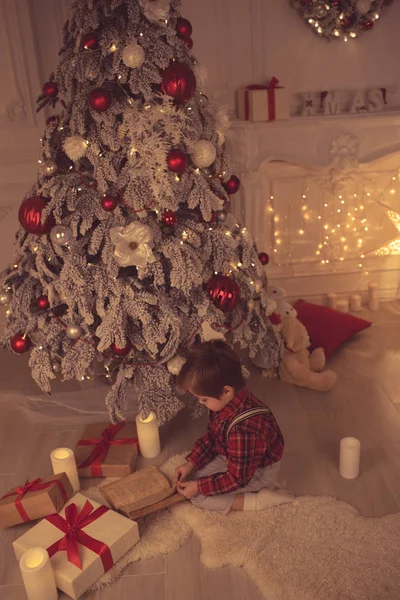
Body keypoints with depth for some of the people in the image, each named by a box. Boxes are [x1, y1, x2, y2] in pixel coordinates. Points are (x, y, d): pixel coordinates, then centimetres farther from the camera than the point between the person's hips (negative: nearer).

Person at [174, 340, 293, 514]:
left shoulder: (243, 428, -39)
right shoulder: (225, 400, -14)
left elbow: (237, 478, -27)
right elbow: (210, 437, 5)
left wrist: (199, 486, -20)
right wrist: (191, 463, -4)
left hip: (257, 471, -9)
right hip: (238, 459, 9)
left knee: (198, 496, -12)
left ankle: (261, 500, -5)